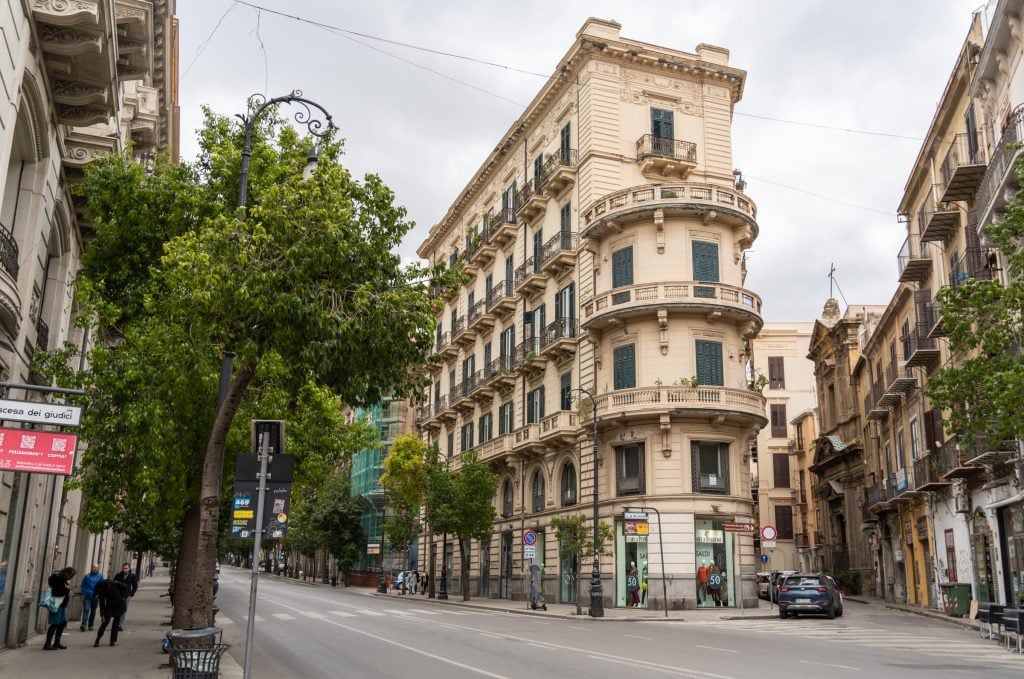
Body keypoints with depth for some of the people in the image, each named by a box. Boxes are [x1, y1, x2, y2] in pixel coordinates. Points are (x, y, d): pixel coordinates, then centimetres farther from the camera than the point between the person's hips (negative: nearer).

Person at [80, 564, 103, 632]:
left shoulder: (100, 576, 2)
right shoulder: (87, 576, 2)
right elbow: (83, 585, 7)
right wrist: (83, 593, -2)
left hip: (95, 596, 2)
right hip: (87, 596, -2)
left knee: (93, 611, 10)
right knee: (86, 609, -14)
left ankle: (90, 625, 22)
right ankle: (83, 624, -19)